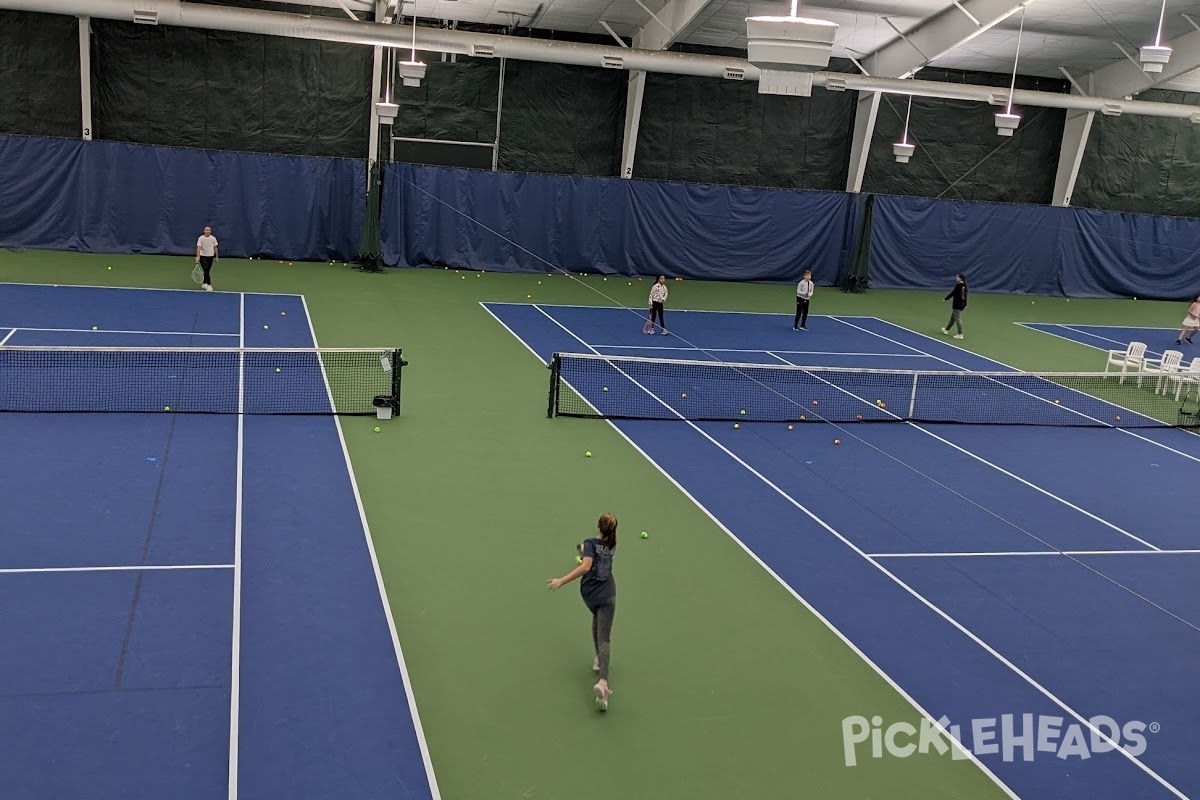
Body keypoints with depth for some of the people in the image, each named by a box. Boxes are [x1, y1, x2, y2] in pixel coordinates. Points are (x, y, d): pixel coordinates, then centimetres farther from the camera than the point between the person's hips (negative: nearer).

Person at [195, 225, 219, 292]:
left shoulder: (213, 238, -2)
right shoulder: (201, 238, -12)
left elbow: (215, 248, 7)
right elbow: (198, 248, -18)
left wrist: (216, 256, 9)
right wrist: (198, 257, -28)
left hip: (210, 256, 4)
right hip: (203, 256, -3)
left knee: (207, 271, 11)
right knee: (206, 270, -15)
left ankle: (204, 283, 29)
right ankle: (209, 285, -18)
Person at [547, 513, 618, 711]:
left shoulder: (590, 543, -9)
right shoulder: (611, 546, 5)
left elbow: (585, 567, -25)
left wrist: (561, 581, -26)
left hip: (589, 595, 0)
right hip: (607, 595, 0)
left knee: (597, 616, 34)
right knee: (604, 639, -7)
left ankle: (598, 660, 40)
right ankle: (602, 681, -27)